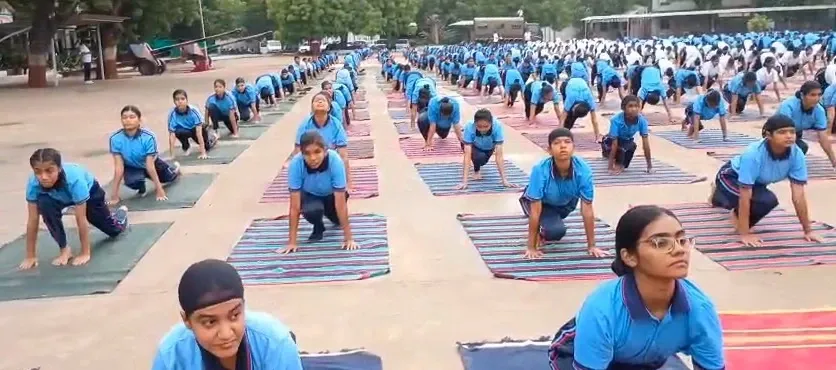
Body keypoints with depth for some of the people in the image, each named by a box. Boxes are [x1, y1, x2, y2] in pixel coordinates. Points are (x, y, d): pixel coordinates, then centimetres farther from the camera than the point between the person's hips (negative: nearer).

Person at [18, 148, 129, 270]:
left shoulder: (74, 179, -46)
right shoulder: (33, 183, -37)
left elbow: (81, 220, -39)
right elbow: (32, 221, -31)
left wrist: (85, 253, -34)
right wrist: (30, 256, -29)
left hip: (89, 190, -2)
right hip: (59, 197, 2)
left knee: (113, 230, 15)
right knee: (44, 204, -33)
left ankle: (121, 214, 54)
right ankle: (64, 249, -15)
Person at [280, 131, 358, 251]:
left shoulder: (335, 161, -37)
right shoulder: (296, 164, -35)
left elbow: (340, 203, -34)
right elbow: (295, 206, -30)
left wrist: (348, 238, -33)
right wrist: (292, 241, -30)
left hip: (331, 194, 3)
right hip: (309, 194, -3)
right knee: (312, 211, -31)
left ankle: (330, 214, 25)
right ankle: (318, 227, 4)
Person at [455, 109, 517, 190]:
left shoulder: (497, 126, -38)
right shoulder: (469, 127, -39)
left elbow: (499, 154, -38)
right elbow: (467, 154, -41)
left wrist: (504, 180, -42)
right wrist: (464, 181, -48)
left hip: (489, 147, 4)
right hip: (475, 147, -3)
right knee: (479, 157, -30)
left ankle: (477, 164, 24)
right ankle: (476, 170, 4)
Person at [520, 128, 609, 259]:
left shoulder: (583, 170, -31)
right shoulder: (540, 170, -38)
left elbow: (587, 210, -24)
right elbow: (535, 212, -33)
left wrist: (591, 246, -18)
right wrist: (531, 247, -29)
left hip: (566, 203, 9)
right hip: (541, 203, -9)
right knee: (557, 231, -29)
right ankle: (541, 230, 7)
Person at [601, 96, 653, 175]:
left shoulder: (642, 120, -25)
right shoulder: (616, 120, -35)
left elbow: (645, 143, -22)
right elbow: (614, 143, -36)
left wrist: (649, 165, -23)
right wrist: (611, 167, -38)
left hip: (627, 141, 5)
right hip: (610, 141, -5)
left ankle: (620, 164, 4)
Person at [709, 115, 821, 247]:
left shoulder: (797, 154, -28)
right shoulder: (753, 154, -41)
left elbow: (798, 195, -23)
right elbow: (745, 196, -39)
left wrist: (808, 230, -22)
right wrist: (745, 234, -40)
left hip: (757, 183, 6)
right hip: (731, 176, -6)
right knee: (768, 200, -29)